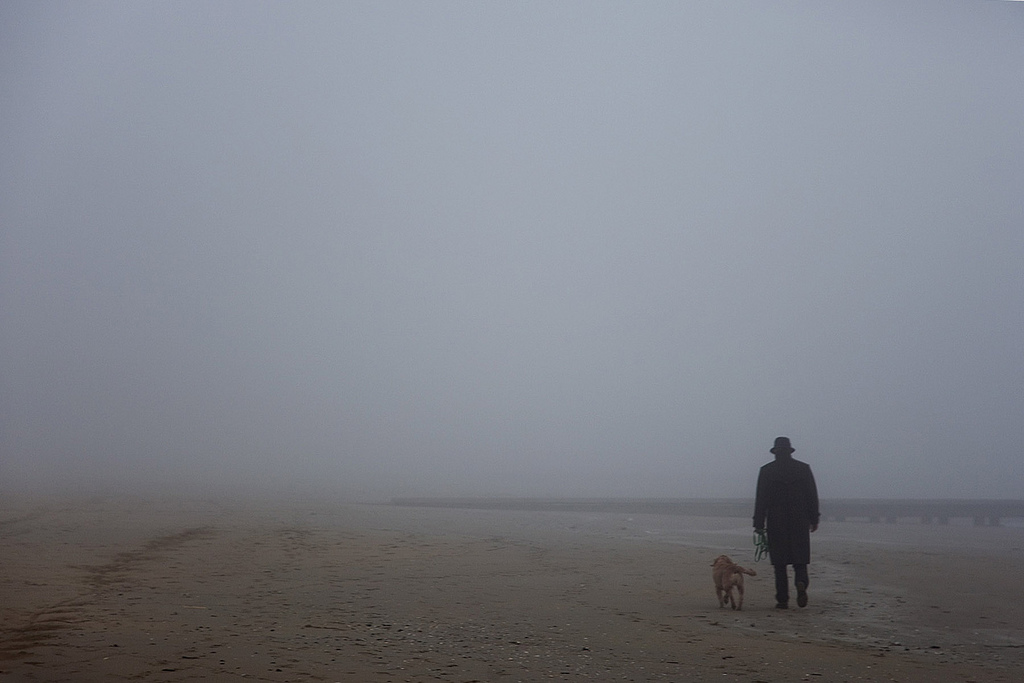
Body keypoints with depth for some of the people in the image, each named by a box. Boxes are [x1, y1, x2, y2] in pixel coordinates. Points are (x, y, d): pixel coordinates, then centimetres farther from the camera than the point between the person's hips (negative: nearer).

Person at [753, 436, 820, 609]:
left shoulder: (766, 471, -1)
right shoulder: (804, 468, 3)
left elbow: (761, 499, -3)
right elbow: (812, 496, 4)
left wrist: (759, 523, 0)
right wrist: (814, 519, 12)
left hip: (776, 523, -1)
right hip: (800, 522, 1)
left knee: (779, 563, 5)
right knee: (800, 559, 8)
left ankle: (782, 599, 4)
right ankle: (801, 582, -21)